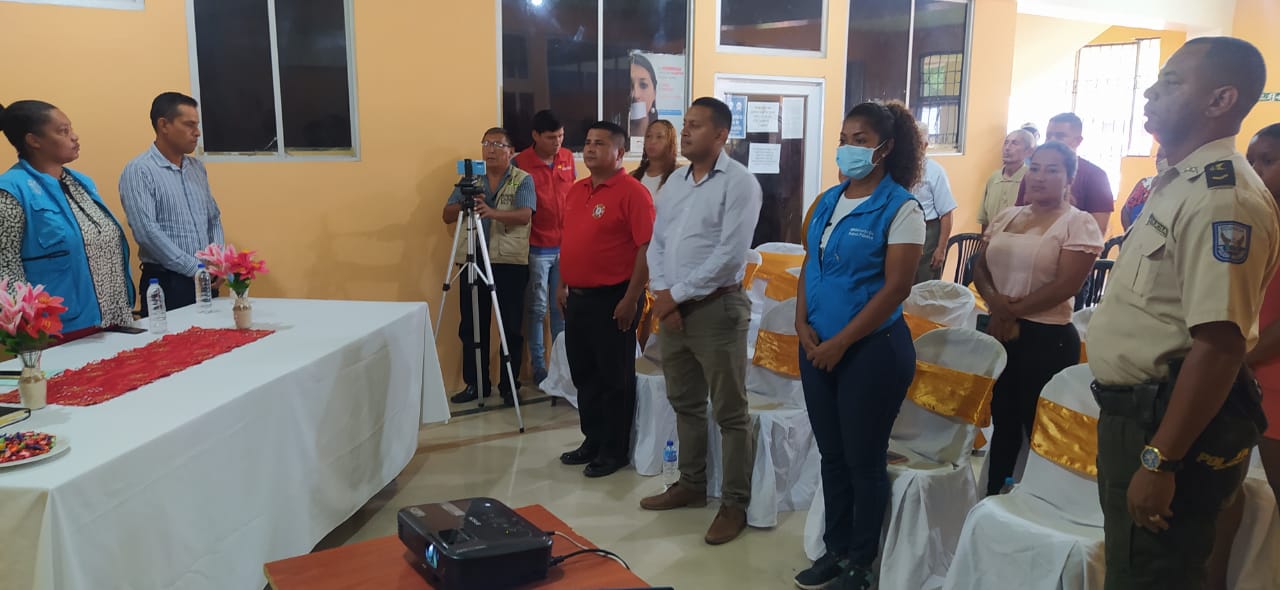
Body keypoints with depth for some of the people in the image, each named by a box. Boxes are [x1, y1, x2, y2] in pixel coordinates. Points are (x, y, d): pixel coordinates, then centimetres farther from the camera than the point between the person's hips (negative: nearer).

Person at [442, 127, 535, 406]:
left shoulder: (523, 180, -1)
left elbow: (524, 215, -17)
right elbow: (447, 215, 7)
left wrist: (493, 212, -34)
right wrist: (465, 204, -14)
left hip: (510, 262, -4)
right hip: (472, 261, 4)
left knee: (511, 327, 2)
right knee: (471, 326, 8)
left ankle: (509, 385, 15)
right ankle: (475, 383, 20)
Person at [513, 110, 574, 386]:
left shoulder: (568, 157, 5)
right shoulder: (521, 163, -9)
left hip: (566, 246, 4)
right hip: (537, 247, -4)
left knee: (562, 306, 9)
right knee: (538, 309, 4)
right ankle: (538, 366, 14)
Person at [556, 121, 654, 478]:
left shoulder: (632, 192, -13)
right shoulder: (576, 191, 12)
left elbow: (648, 248, -17)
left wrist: (631, 299, -19)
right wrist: (563, 285, 16)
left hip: (611, 298, -8)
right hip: (578, 297, 8)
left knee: (615, 378, 3)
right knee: (584, 375, 16)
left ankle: (615, 450, 16)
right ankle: (593, 441, 29)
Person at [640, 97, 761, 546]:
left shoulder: (739, 183, -10)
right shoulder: (674, 182, 12)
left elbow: (730, 254, -18)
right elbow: (656, 243, 11)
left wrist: (678, 294, -14)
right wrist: (661, 295, -3)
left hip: (717, 308, -7)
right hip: (673, 308, 7)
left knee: (729, 412, 1)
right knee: (685, 404, 17)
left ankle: (735, 504, 12)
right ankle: (691, 484, 32)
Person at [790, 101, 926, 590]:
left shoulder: (900, 207, -11)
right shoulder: (829, 200, 9)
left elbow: (896, 286, -16)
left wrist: (841, 341, -15)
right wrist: (803, 324, -2)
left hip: (872, 348, -6)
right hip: (818, 346, 6)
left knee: (863, 459, 5)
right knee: (831, 454, 15)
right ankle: (836, 550, 30)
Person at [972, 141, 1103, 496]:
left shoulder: (1079, 223, -7)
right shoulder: (1006, 218, 12)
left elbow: (1066, 284, -16)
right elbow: (980, 269, 8)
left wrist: (1013, 310, -13)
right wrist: (995, 301, -13)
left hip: (1047, 338, -6)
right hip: (998, 333, 6)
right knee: (1003, 424, 17)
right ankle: (992, 500, 30)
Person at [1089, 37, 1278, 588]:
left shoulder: (1223, 199, -22)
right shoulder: (1180, 182, 11)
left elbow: (1219, 345, -27)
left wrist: (1160, 462, -26)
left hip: (1171, 424, -10)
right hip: (1138, 411, 10)